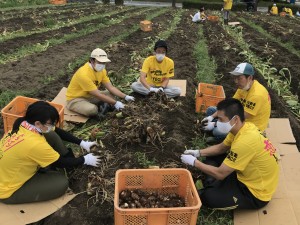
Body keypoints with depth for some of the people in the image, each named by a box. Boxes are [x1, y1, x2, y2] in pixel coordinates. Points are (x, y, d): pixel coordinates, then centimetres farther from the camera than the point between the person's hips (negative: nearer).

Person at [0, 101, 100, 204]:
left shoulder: (24, 124, -13)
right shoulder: (34, 144, -37)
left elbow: (58, 132, 2)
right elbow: (61, 163, -20)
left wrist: (81, 142, 2)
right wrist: (84, 160, -5)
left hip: (16, 169, 8)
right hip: (9, 191, -8)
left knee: (52, 136, -4)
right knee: (62, 182, -16)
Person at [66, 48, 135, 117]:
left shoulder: (101, 70, -6)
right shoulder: (84, 74, -31)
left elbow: (111, 87, -6)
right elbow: (98, 95, -31)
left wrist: (125, 97, -18)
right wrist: (115, 103, -29)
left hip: (90, 96, 7)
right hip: (75, 99, -7)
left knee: (111, 94, -4)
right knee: (92, 110, -35)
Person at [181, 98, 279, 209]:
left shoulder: (244, 142, -35)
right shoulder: (244, 127, -7)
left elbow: (220, 174, -28)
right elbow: (221, 148, 10)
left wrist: (194, 162, -16)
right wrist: (198, 153, -2)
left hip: (256, 193, -9)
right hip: (248, 175, 9)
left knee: (208, 197, -25)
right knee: (213, 158, 11)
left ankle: (209, 189, 5)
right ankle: (211, 185, 0)